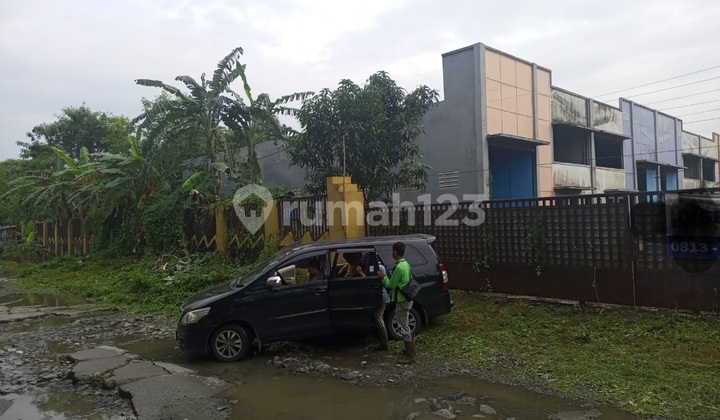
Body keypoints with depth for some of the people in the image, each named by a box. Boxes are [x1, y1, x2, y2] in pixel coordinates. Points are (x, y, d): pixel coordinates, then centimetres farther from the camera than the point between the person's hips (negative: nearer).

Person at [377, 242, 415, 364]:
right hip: (406, 298, 10)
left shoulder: (398, 267, -22)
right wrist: (394, 290, 23)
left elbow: (391, 285, -15)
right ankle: (410, 350, 29)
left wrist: (384, 277, 2)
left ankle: (410, 356, 0)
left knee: (404, 328, -4)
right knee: (405, 326, 20)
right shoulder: (406, 264, 9)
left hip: (402, 300, -10)